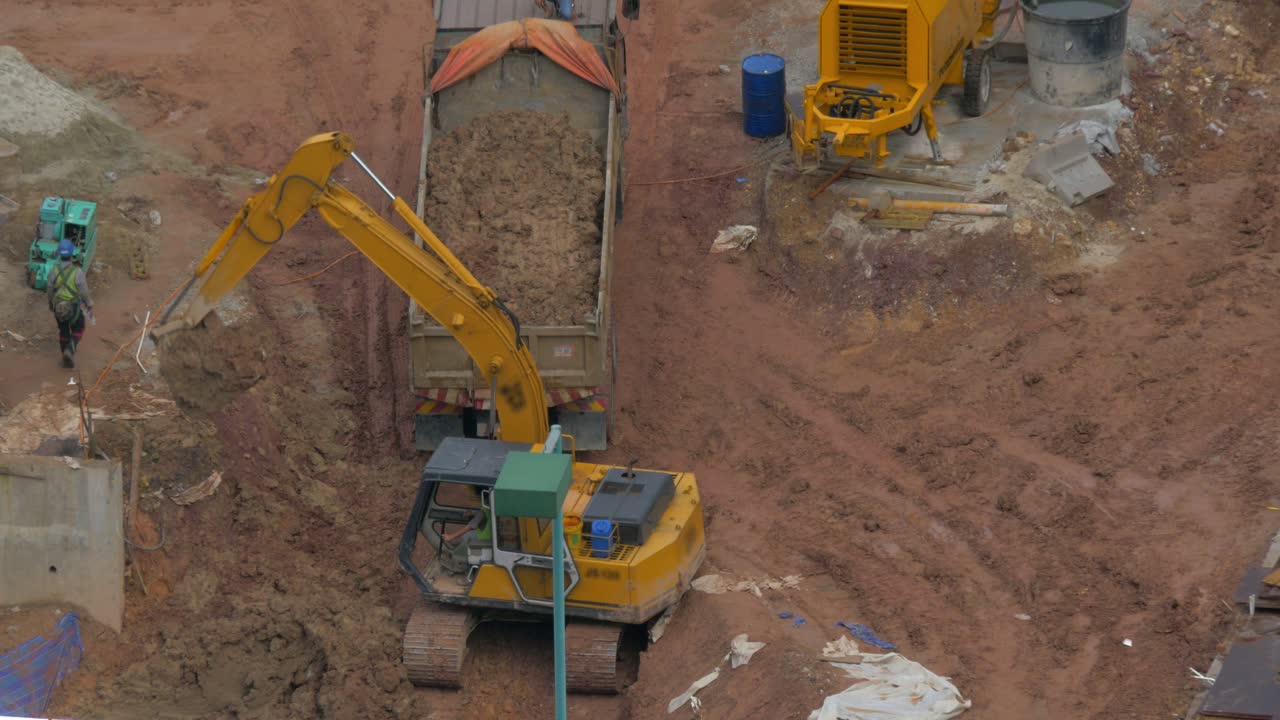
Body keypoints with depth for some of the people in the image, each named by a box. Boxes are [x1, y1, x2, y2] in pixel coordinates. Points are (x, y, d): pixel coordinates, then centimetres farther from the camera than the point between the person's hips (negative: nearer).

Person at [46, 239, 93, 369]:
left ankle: (67, 358, 29)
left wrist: (51, 304, 18)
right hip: (74, 307, -3)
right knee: (78, 330, 18)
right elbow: (84, 291, -17)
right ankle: (70, 350, -6)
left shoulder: (54, 271, -13)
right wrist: (89, 306, 0)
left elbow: (49, 289, -1)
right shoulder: (77, 272, -24)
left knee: (63, 331, 21)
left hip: (58, 306, 3)